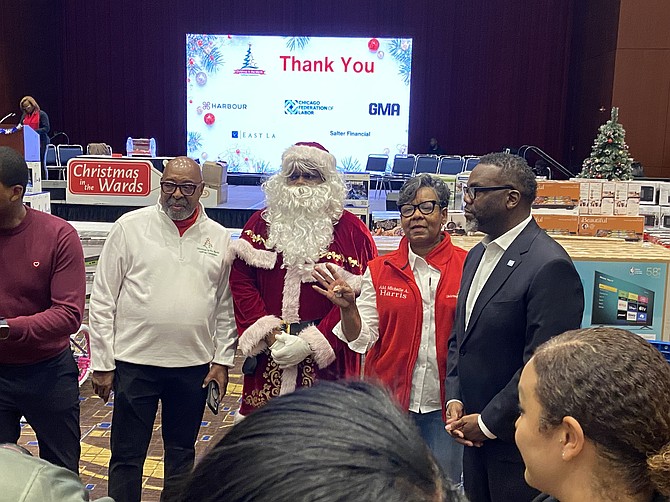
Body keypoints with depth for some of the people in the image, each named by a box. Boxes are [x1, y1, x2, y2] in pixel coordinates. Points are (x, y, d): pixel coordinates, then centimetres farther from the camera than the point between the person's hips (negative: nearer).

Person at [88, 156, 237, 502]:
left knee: (182, 452, 17)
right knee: (127, 455, 8)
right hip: (135, 361, -2)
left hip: (195, 365, 2)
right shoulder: (130, 227, -3)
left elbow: (225, 305, 9)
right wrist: (102, 363, -5)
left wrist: (222, 360, 4)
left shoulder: (219, 237, 4)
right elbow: (102, 300, -3)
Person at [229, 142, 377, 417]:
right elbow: (241, 281, 5)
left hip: (325, 359, -2)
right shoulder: (260, 223, 10)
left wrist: (312, 342, -13)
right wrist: (269, 334, -7)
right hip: (266, 356, 3)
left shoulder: (351, 230, 1)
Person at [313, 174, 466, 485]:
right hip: (391, 400, 2)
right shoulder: (380, 270, 0)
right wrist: (347, 307, -18)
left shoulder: (467, 267, -5)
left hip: (444, 405, -1)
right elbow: (362, 339, -1)